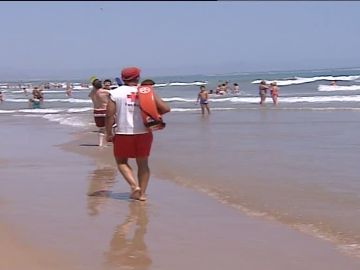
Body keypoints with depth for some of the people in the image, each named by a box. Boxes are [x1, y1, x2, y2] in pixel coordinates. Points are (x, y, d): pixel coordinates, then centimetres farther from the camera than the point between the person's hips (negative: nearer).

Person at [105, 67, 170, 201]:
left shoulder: (115, 93, -3)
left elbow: (110, 115, -8)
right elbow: (165, 108, -4)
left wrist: (109, 133, 3)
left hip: (123, 133, -2)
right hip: (144, 133, 2)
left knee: (121, 161, 15)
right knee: (143, 163, 15)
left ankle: (134, 185, -4)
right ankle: (142, 193, 14)